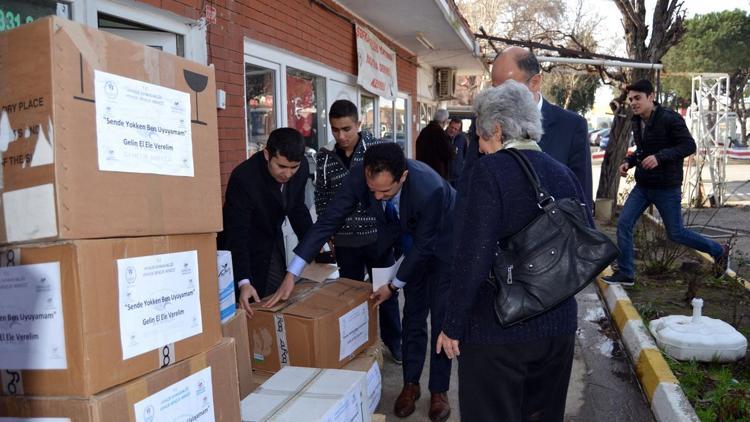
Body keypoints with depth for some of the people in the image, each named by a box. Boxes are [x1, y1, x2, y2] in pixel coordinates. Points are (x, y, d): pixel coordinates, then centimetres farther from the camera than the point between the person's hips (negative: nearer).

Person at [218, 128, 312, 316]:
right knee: (249, 308, -3)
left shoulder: (301, 167, -15)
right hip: (243, 247, -5)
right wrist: (244, 282, -41)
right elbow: (237, 234, -32)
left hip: (273, 243, 6)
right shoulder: (243, 177, -32)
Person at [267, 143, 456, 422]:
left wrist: (394, 286, -16)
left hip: (441, 245, -3)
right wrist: (291, 275, -27)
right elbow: (329, 220, -25)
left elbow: (423, 245, -27)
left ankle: (439, 391, 18)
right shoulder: (359, 178, -30)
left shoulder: (430, 189, -41)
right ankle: (411, 384, 26)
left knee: (442, 318, 1)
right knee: (413, 316, 11)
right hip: (410, 244, 4)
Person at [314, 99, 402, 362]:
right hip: (345, 240, 2)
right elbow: (322, 200, 7)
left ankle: (393, 342, 29)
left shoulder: (378, 149, -7)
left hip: (378, 235, -2)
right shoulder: (324, 157, 0)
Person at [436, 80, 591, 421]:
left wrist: (452, 326, -10)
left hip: (498, 329, -6)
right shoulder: (563, 173, 5)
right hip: (559, 325, 6)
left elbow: (472, 257, -18)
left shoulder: (490, 170, -13)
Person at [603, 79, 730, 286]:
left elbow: (689, 146, -18)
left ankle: (718, 251, 30)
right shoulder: (637, 122, 7)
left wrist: (659, 157, -31)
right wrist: (628, 162, 1)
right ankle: (625, 273, 8)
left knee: (676, 234, 4)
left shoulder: (670, 119, -16)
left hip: (667, 188, -7)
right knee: (624, 223, -3)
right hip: (642, 186, 7)